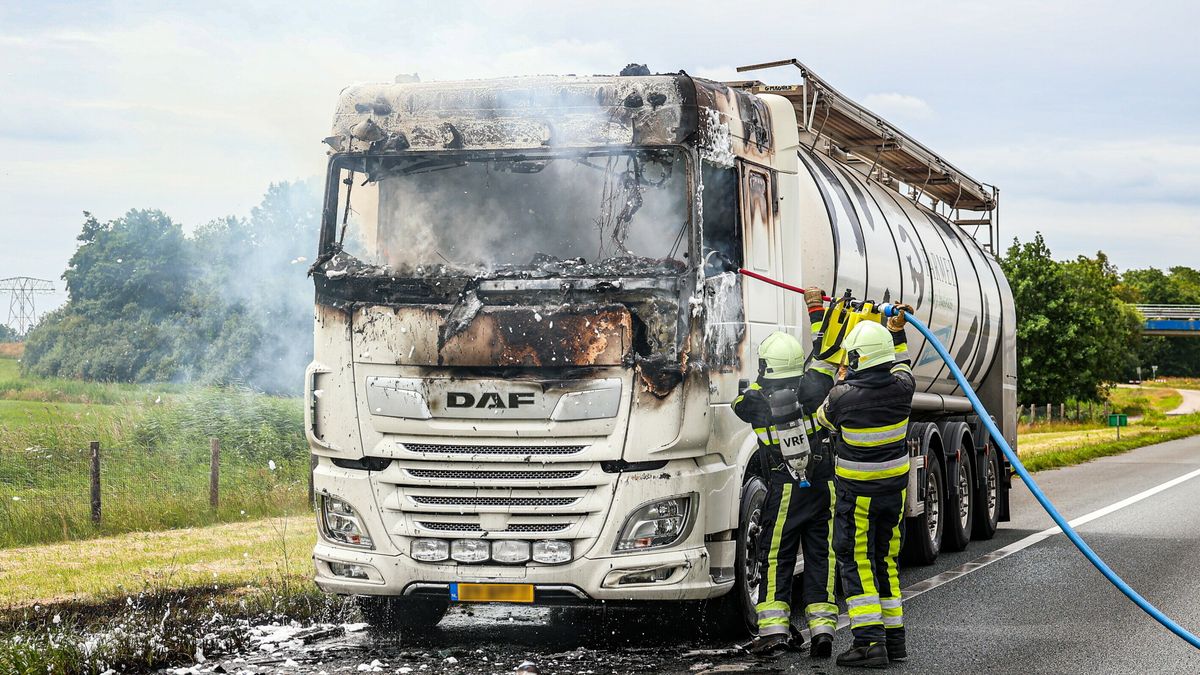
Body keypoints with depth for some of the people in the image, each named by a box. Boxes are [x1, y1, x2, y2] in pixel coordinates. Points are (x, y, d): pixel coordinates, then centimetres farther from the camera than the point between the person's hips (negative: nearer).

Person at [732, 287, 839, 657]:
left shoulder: (755, 400, -6)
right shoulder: (813, 387, -2)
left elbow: (741, 403, 17)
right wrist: (817, 311, 20)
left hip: (785, 491, -2)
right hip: (825, 486, 2)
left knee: (775, 557, 7)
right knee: (821, 557, 7)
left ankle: (774, 627, 1)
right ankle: (822, 626, 2)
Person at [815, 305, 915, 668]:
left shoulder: (843, 396, -21)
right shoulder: (901, 388, -8)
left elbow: (823, 420, 3)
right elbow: (899, 366, 19)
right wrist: (897, 331, 26)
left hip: (857, 493, -5)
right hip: (894, 488, 5)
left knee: (855, 562, -1)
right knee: (885, 561, 16)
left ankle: (870, 641, -10)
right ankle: (893, 637, 19)